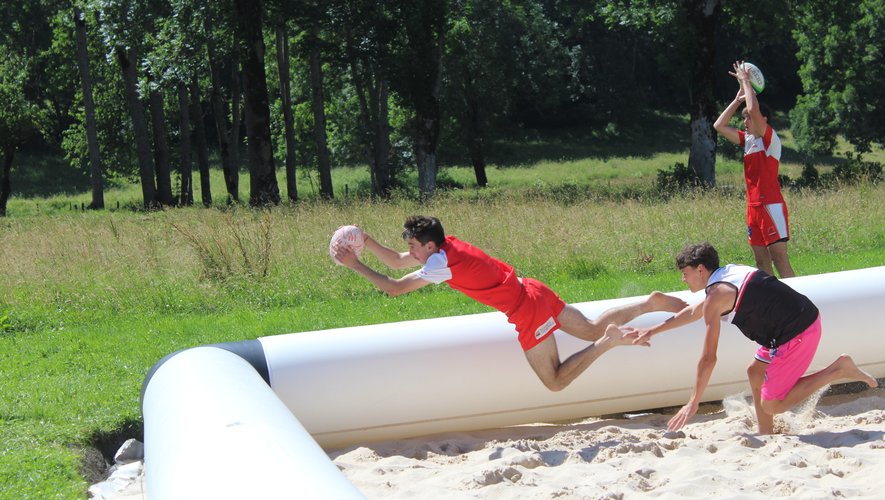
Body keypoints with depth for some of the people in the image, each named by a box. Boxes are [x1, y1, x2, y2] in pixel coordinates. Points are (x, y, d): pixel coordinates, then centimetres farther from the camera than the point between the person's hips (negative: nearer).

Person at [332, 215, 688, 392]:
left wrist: (356, 266, -14)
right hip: (535, 292, 9)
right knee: (592, 330, 20)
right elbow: (396, 262, 15)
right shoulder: (446, 245, 6)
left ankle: (610, 341, -9)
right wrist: (365, 240, 4)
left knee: (555, 382, 0)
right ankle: (653, 303, 15)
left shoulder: (441, 263, -19)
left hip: (528, 312, -9)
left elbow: (394, 288, -19)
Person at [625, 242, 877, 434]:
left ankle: (838, 370, -6)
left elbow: (708, 358, -10)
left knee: (771, 405, -3)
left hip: (796, 334, -10)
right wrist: (652, 331, 38)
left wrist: (693, 403, -3)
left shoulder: (716, 296, -11)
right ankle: (766, 434, 24)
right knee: (755, 373, 23)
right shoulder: (729, 273, 17)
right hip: (805, 318, 10)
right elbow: (693, 312, 33)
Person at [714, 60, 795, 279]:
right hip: (753, 207, 8)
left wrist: (745, 81, -9)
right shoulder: (747, 139, 14)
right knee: (761, 260, 7)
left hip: (771, 205, -8)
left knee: (779, 256, -12)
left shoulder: (770, 138, -7)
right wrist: (738, 99, 12)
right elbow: (719, 126, 15)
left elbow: (754, 109, -21)